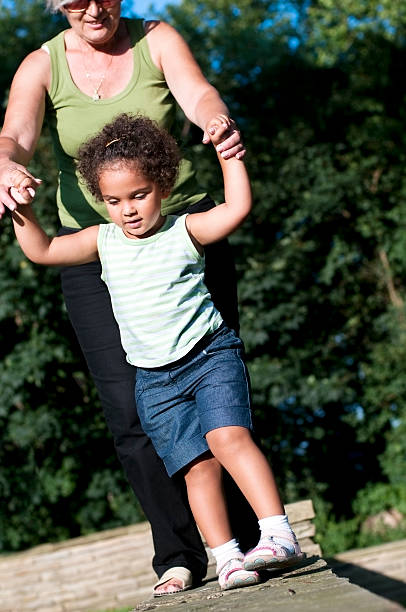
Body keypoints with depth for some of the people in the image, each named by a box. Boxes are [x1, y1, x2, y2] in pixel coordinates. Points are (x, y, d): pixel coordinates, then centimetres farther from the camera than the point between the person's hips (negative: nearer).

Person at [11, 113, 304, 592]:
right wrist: (23, 213, -2)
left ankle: (280, 534, -24)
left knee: (228, 436, -23)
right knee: (197, 465, -5)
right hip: (154, 378, 3)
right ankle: (226, 557, -3)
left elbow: (238, 207, -13)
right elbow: (41, 251, 11)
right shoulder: (104, 241, 9)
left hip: (210, 354, -3)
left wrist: (228, 152, -13)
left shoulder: (184, 231, 0)